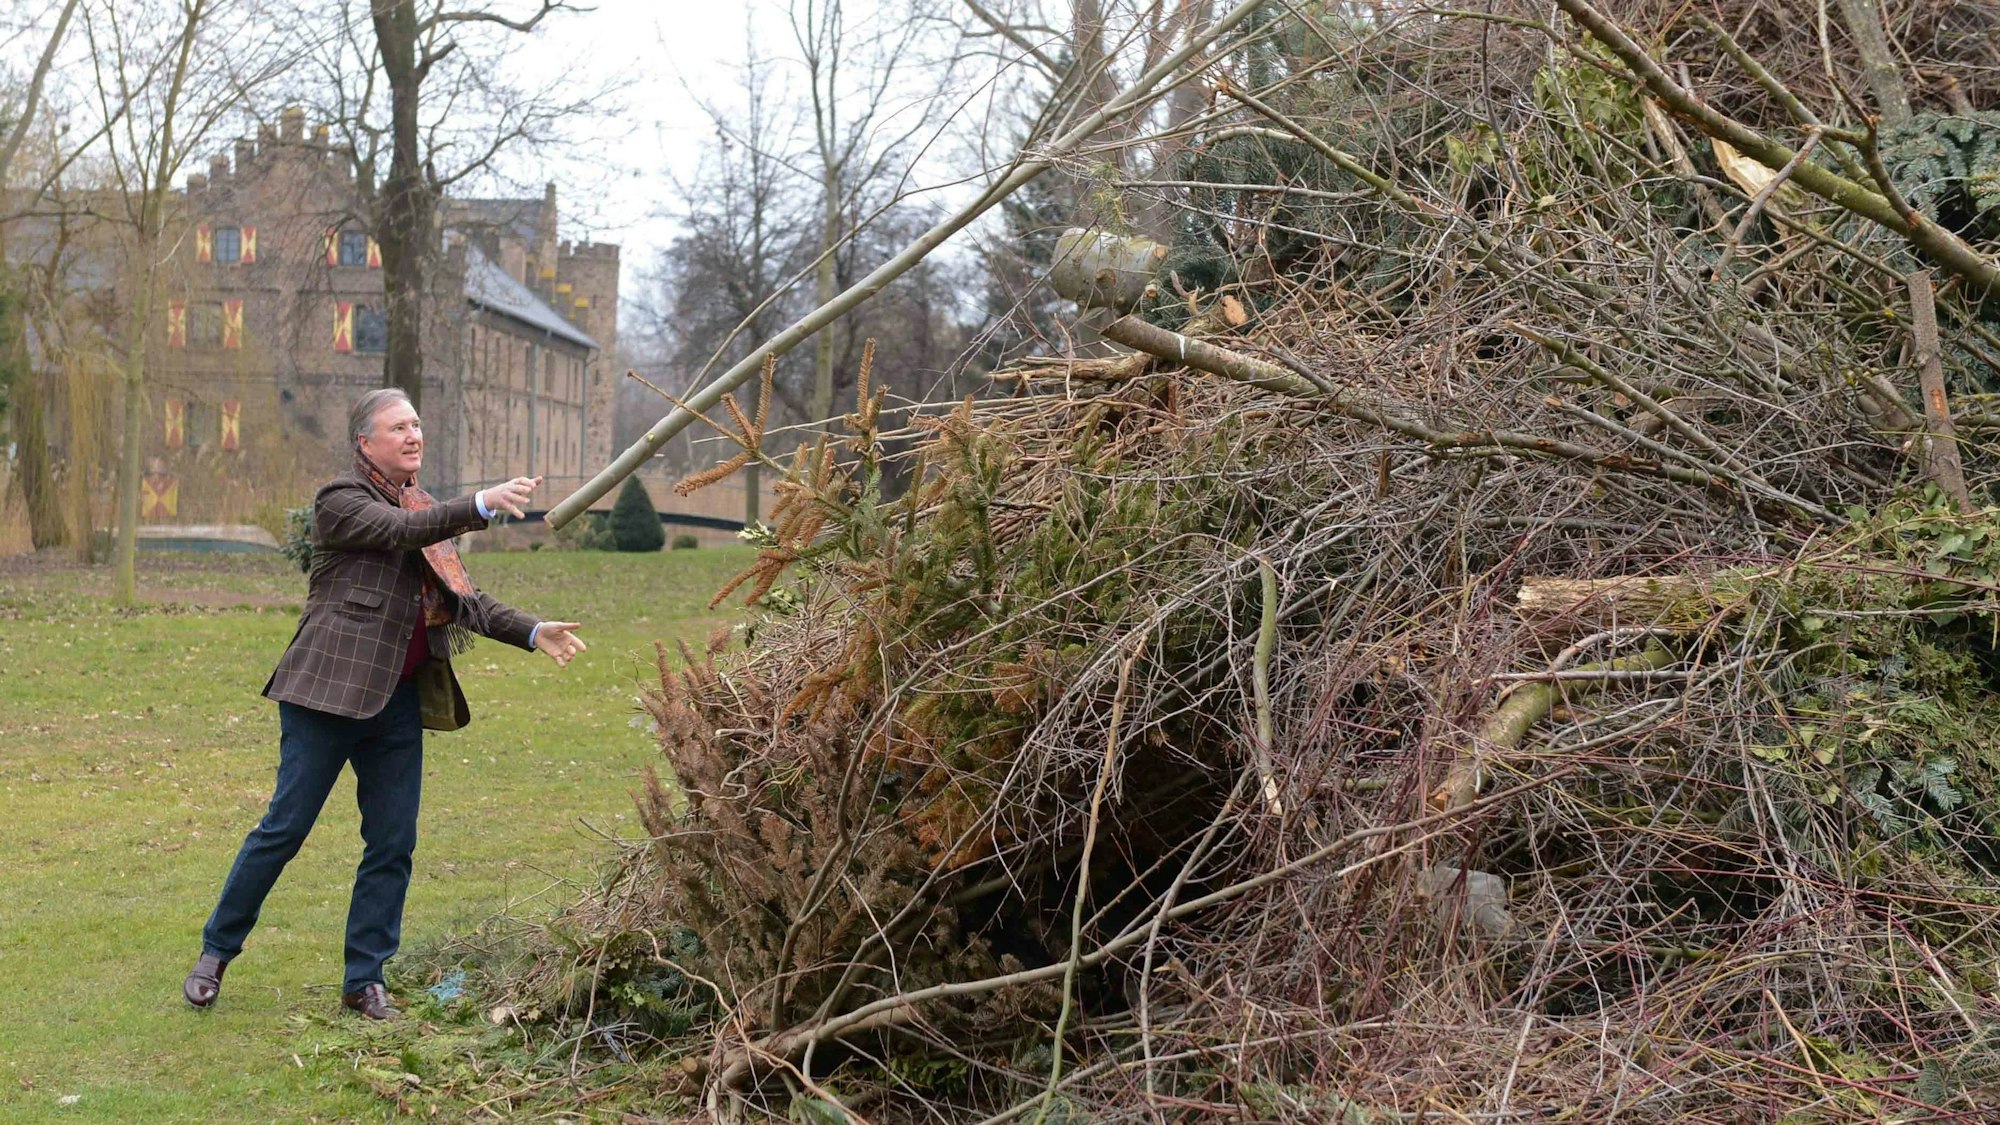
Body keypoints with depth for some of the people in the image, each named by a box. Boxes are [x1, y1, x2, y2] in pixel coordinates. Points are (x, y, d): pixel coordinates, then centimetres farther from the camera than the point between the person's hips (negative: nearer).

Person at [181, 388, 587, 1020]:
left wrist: (534, 632, 3)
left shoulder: (422, 511, 18)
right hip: (328, 695, -7)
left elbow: (463, 600, 16)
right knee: (285, 829, -1)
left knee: (393, 846, 5)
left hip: (399, 702, 7)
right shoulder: (341, 501, -4)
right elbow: (401, 532, -23)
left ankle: (364, 980, 15)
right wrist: (482, 505, -36)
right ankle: (215, 953, 15)